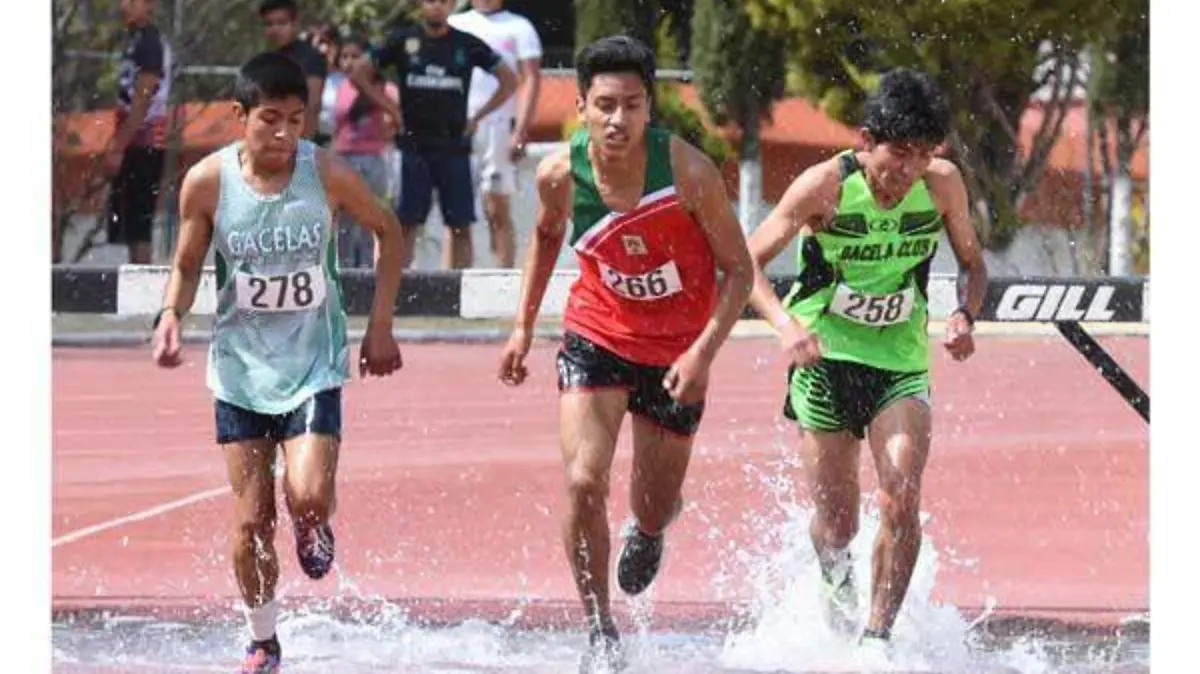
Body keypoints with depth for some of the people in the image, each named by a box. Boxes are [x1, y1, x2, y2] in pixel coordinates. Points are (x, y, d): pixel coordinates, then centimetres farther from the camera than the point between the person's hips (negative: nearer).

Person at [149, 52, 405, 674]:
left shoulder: (327, 175, -11)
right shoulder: (207, 182, -10)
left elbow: (388, 231, 6)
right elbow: (187, 266, 4)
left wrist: (381, 326, 2)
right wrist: (171, 314, -17)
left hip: (314, 365, -1)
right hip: (241, 366, 1)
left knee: (307, 497, -20)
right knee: (250, 519, 1)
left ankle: (314, 528, 18)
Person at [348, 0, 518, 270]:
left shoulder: (467, 45, 4)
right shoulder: (403, 40, 3)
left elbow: (508, 80, 11)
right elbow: (359, 75, 8)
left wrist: (477, 117, 4)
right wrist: (392, 109, 1)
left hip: (454, 146, 1)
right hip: (414, 145, -1)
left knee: (461, 225, 0)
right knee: (407, 223, -4)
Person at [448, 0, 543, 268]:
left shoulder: (518, 27, 5)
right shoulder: (455, 24, 16)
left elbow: (531, 80, -1)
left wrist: (520, 133, -11)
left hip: (498, 127, -3)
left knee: (498, 212, -3)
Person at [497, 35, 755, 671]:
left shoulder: (688, 171, -25)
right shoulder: (560, 174, -16)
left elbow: (738, 268, -15)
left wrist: (704, 351, -26)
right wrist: (523, 326, 10)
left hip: (676, 352, -1)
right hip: (596, 338, 1)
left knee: (654, 509, 13)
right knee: (583, 483, -19)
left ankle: (648, 530, 54)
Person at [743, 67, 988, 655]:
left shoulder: (942, 184, -8)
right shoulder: (825, 186, -16)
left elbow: (972, 263, 7)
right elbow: (748, 262, -11)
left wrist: (964, 316, -14)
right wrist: (785, 325, -28)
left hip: (901, 363, 2)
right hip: (825, 357, -1)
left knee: (901, 501, -19)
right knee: (836, 523, 5)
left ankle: (877, 638, -9)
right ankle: (836, 582, 41)